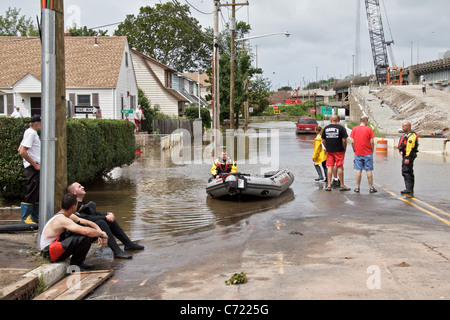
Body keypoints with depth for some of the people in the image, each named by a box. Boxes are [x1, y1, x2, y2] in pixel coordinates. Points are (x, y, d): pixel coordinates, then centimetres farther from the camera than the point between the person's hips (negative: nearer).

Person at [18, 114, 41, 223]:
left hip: (35, 167, 10)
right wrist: (35, 165, -16)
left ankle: (35, 217, 19)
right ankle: (25, 217, -2)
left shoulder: (31, 132, 18)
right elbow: (22, 152, -22)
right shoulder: (31, 133, -13)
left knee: (38, 194, 13)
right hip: (33, 168, -10)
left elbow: (20, 150, 23)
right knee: (32, 193, -7)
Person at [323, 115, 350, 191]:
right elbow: (344, 140, -9)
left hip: (329, 151, 3)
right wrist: (344, 149, 2)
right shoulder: (341, 128, -6)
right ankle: (342, 186, 8)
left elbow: (323, 140, 10)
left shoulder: (326, 128, 6)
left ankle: (329, 185, 5)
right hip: (339, 150, -3)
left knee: (330, 167, 7)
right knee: (340, 167, 2)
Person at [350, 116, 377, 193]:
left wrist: (355, 150, 9)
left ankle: (357, 187, 8)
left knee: (358, 170, 7)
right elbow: (372, 142, -7)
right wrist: (372, 151, 6)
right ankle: (371, 188, 7)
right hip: (368, 153, -2)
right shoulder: (369, 129, -6)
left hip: (358, 153, 2)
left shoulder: (355, 129, 1)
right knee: (369, 170, 3)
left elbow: (352, 142, -2)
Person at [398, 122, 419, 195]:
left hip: (408, 155, -11)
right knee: (409, 172, 14)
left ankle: (408, 190, -21)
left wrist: (407, 158, -27)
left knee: (405, 172, -16)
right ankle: (411, 191, 20)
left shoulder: (411, 135, -16)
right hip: (406, 155, 11)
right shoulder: (407, 134, 18)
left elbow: (409, 147, -23)